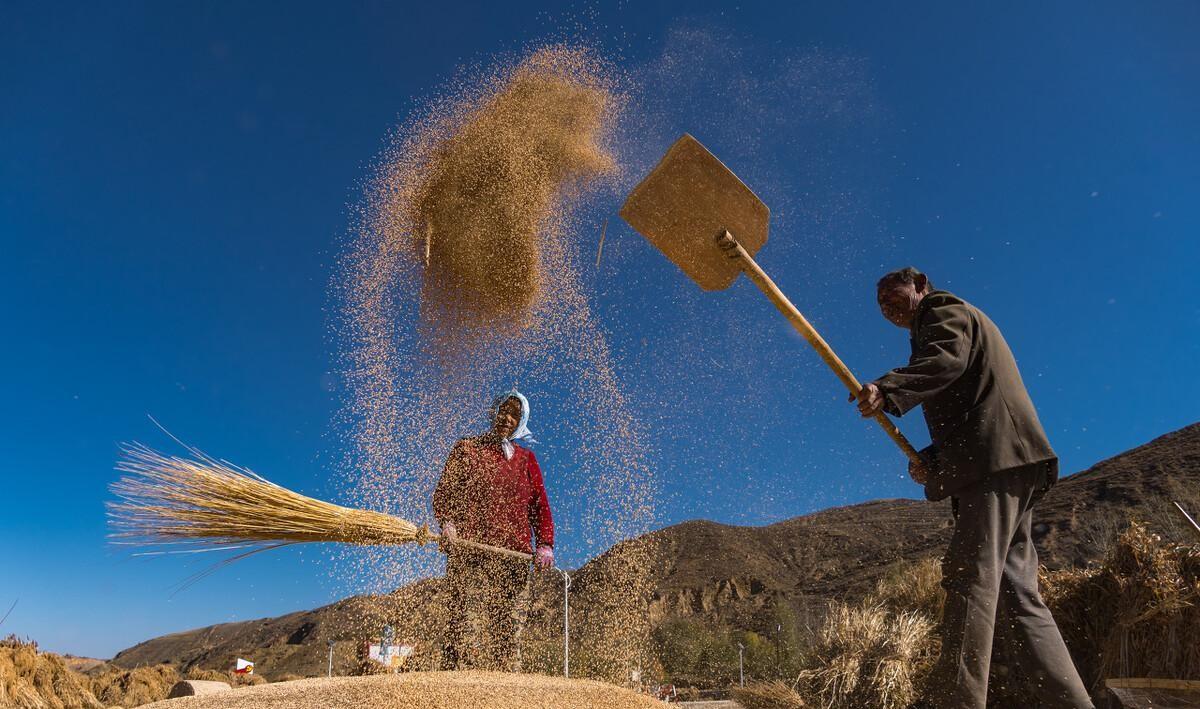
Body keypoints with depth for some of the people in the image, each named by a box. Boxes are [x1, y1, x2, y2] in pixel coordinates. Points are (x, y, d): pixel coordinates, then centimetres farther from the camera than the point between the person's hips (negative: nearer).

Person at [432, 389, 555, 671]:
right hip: (466, 547, -2)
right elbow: (443, 492, 6)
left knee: (504, 623, -2)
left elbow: (540, 505, 16)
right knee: (457, 616, -9)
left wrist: (545, 544, 3)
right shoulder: (466, 449, 13)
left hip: (513, 553, 2)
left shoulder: (526, 459, 19)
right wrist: (447, 522, -13)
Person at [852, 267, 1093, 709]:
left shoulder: (944, 309, 7)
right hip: (1005, 465, 10)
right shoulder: (959, 320, 34)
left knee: (970, 578, -17)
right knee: (1017, 591, 8)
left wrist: (889, 390, -34)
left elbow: (947, 358, -19)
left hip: (996, 462, -10)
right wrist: (932, 462, 11)